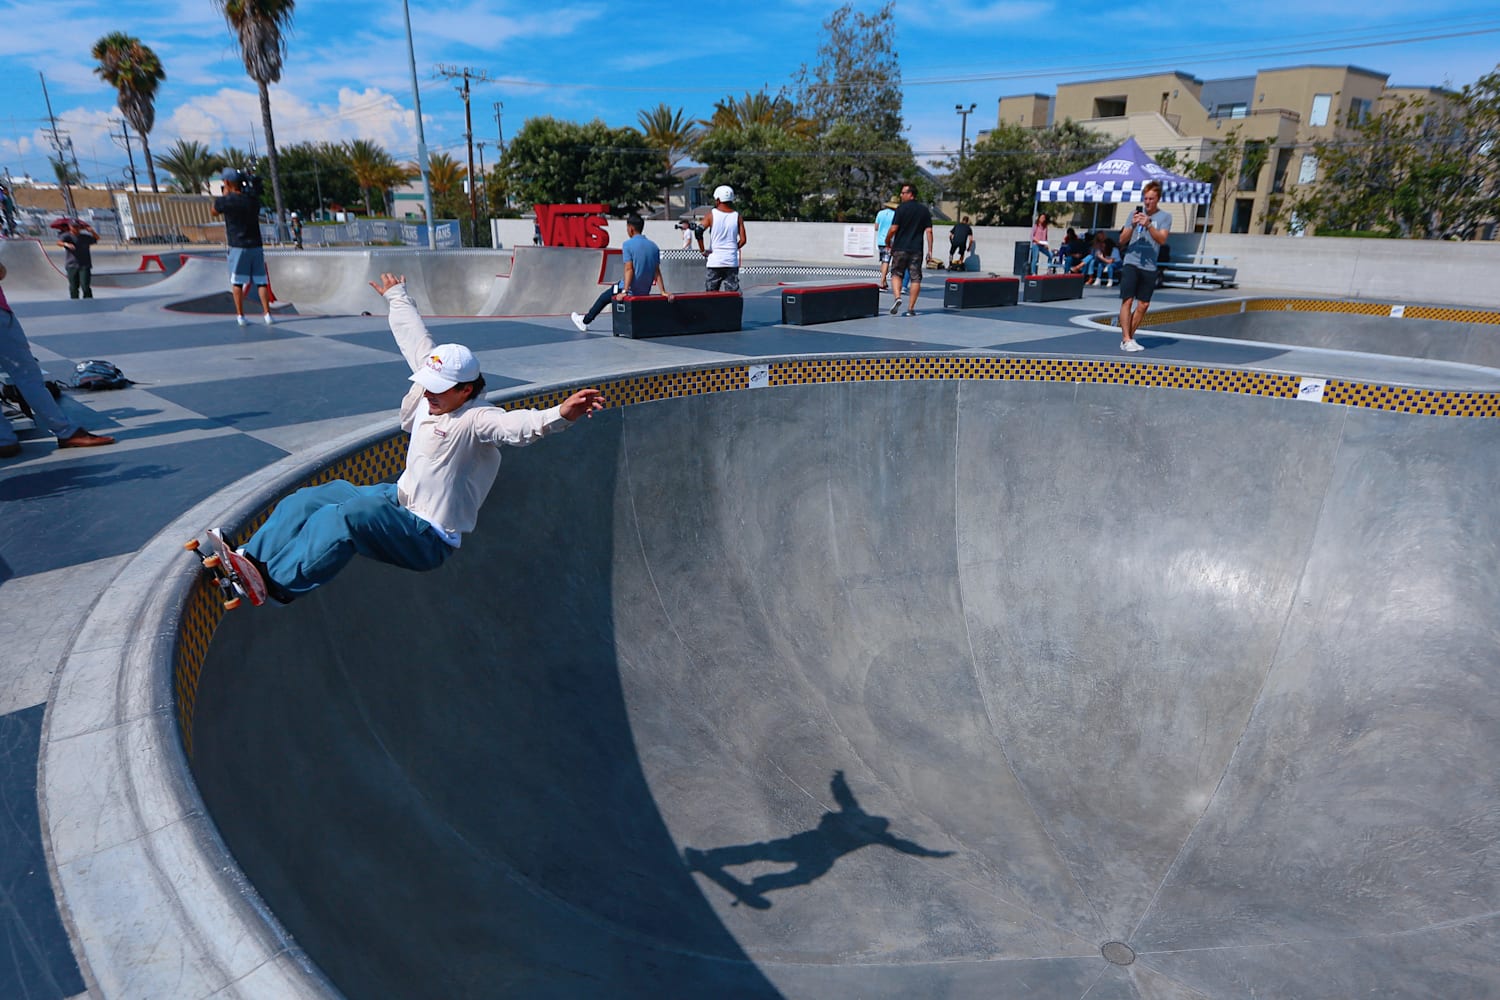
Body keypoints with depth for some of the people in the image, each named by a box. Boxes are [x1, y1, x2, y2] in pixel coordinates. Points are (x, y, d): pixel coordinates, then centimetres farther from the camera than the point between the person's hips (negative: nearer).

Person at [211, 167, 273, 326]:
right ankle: (267, 314, -1)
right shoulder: (254, 200, 4)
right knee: (261, 281, 5)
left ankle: (240, 316, 5)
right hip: (256, 246, 3)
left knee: (237, 282, 6)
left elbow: (214, 211, 15)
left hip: (238, 247, -3)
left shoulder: (225, 201, -6)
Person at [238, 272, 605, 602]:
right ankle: (251, 560, 8)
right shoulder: (434, 382, 2)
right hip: (400, 498, 10)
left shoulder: (476, 419, -23)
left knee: (347, 517, -33)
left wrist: (560, 415, -65)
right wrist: (396, 297, 32)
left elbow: (518, 425, -44)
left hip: (429, 537, -10)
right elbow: (415, 337, 16)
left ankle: (273, 583, -27)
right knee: (310, 499, 6)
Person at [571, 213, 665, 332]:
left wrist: (624, 291, -24)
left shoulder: (628, 244, -11)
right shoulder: (653, 246, 5)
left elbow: (629, 269, -20)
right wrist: (663, 292, 0)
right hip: (645, 292, 6)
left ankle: (584, 321, 32)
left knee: (605, 297, 19)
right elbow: (657, 272, 1)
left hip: (631, 290, -6)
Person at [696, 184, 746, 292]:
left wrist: (702, 251, -3)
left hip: (715, 261, -1)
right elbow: (743, 240, 0)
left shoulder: (712, 214, -1)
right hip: (732, 261, 2)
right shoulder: (737, 216, 4)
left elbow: (699, 231, -13)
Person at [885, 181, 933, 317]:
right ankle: (911, 308, 4)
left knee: (896, 274, 13)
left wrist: (887, 241, 8)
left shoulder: (902, 208, -5)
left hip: (900, 248, -2)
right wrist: (930, 250, 4)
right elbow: (929, 231, 2)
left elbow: (894, 229, -9)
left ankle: (897, 298, -11)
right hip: (917, 250, 2)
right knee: (915, 278, 6)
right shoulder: (924, 210, 7)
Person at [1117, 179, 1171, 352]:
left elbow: (1162, 239, -9)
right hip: (1131, 262, -1)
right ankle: (1126, 339, -10)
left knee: (1143, 305, 3)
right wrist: (1132, 226, -12)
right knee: (1127, 301, -10)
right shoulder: (1135, 213, 8)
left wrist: (1148, 225, -22)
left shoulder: (1165, 217, 5)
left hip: (1149, 267, 1)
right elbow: (1122, 240, 6)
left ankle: (1129, 337, 14)